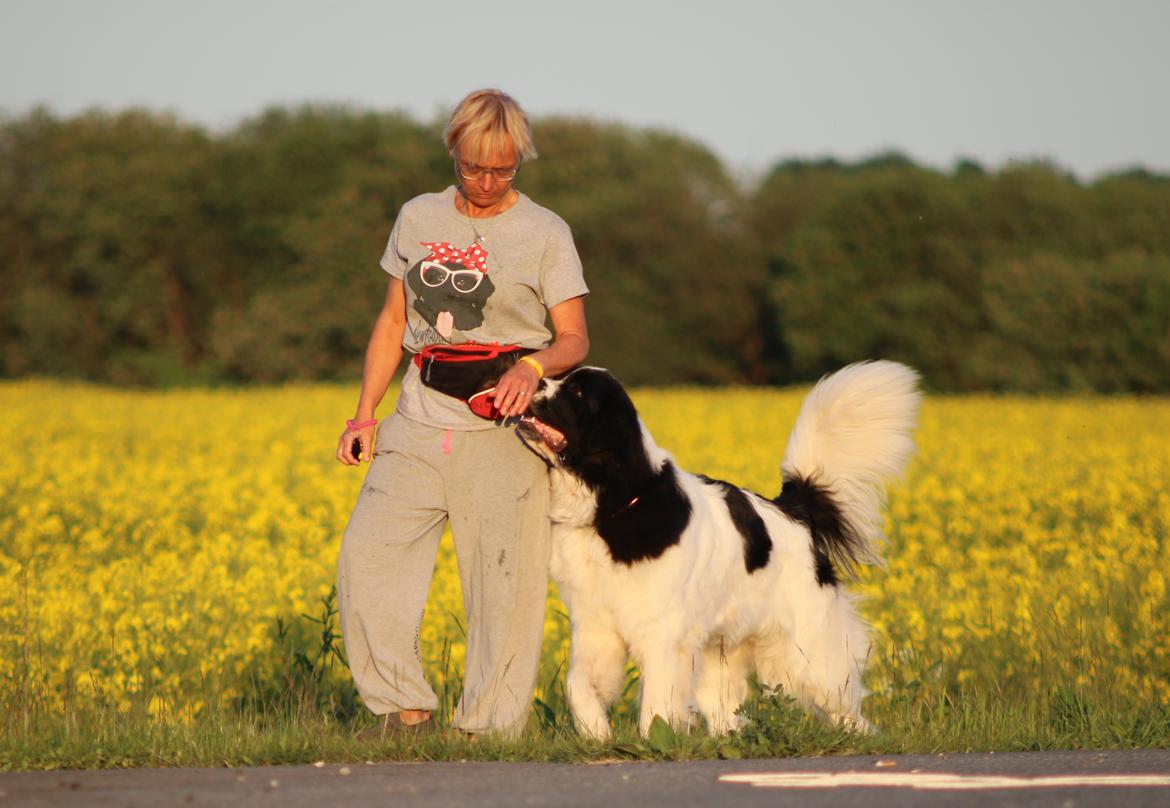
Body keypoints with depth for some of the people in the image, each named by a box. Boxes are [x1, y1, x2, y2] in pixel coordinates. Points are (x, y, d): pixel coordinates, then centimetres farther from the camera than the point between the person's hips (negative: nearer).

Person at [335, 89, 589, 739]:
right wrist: (365, 412, 9)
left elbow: (575, 339, -1)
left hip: (501, 435, -4)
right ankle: (407, 711, -2)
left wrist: (535, 365, -23)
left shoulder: (546, 234, 0)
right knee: (368, 558, -9)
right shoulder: (418, 219, 11)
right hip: (419, 426, 4)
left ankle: (489, 730, 4)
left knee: (504, 585, -4)